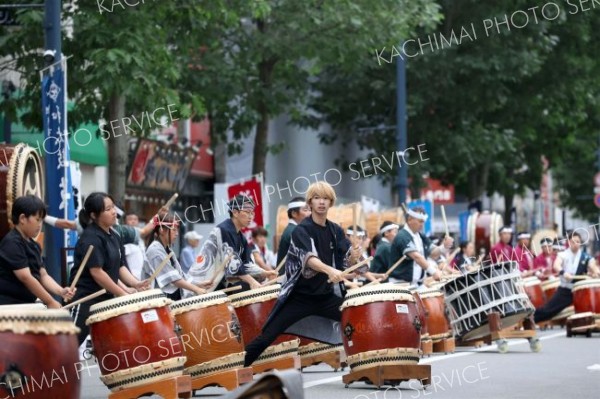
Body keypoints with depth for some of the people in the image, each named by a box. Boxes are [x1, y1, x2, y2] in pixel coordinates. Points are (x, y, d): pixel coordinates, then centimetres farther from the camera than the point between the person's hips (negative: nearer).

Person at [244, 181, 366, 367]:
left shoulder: (336, 231, 7)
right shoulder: (302, 230, -12)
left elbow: (347, 261, -1)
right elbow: (308, 258, -30)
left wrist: (355, 256, -25)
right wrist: (329, 270, -49)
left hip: (326, 296, 5)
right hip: (299, 295, -5)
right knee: (266, 337, -10)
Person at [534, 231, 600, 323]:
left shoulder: (586, 257, 1)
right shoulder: (563, 254, -3)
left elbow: (593, 266, -13)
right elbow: (556, 265, -21)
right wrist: (563, 272, -45)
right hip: (564, 290, -1)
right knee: (547, 309, -5)